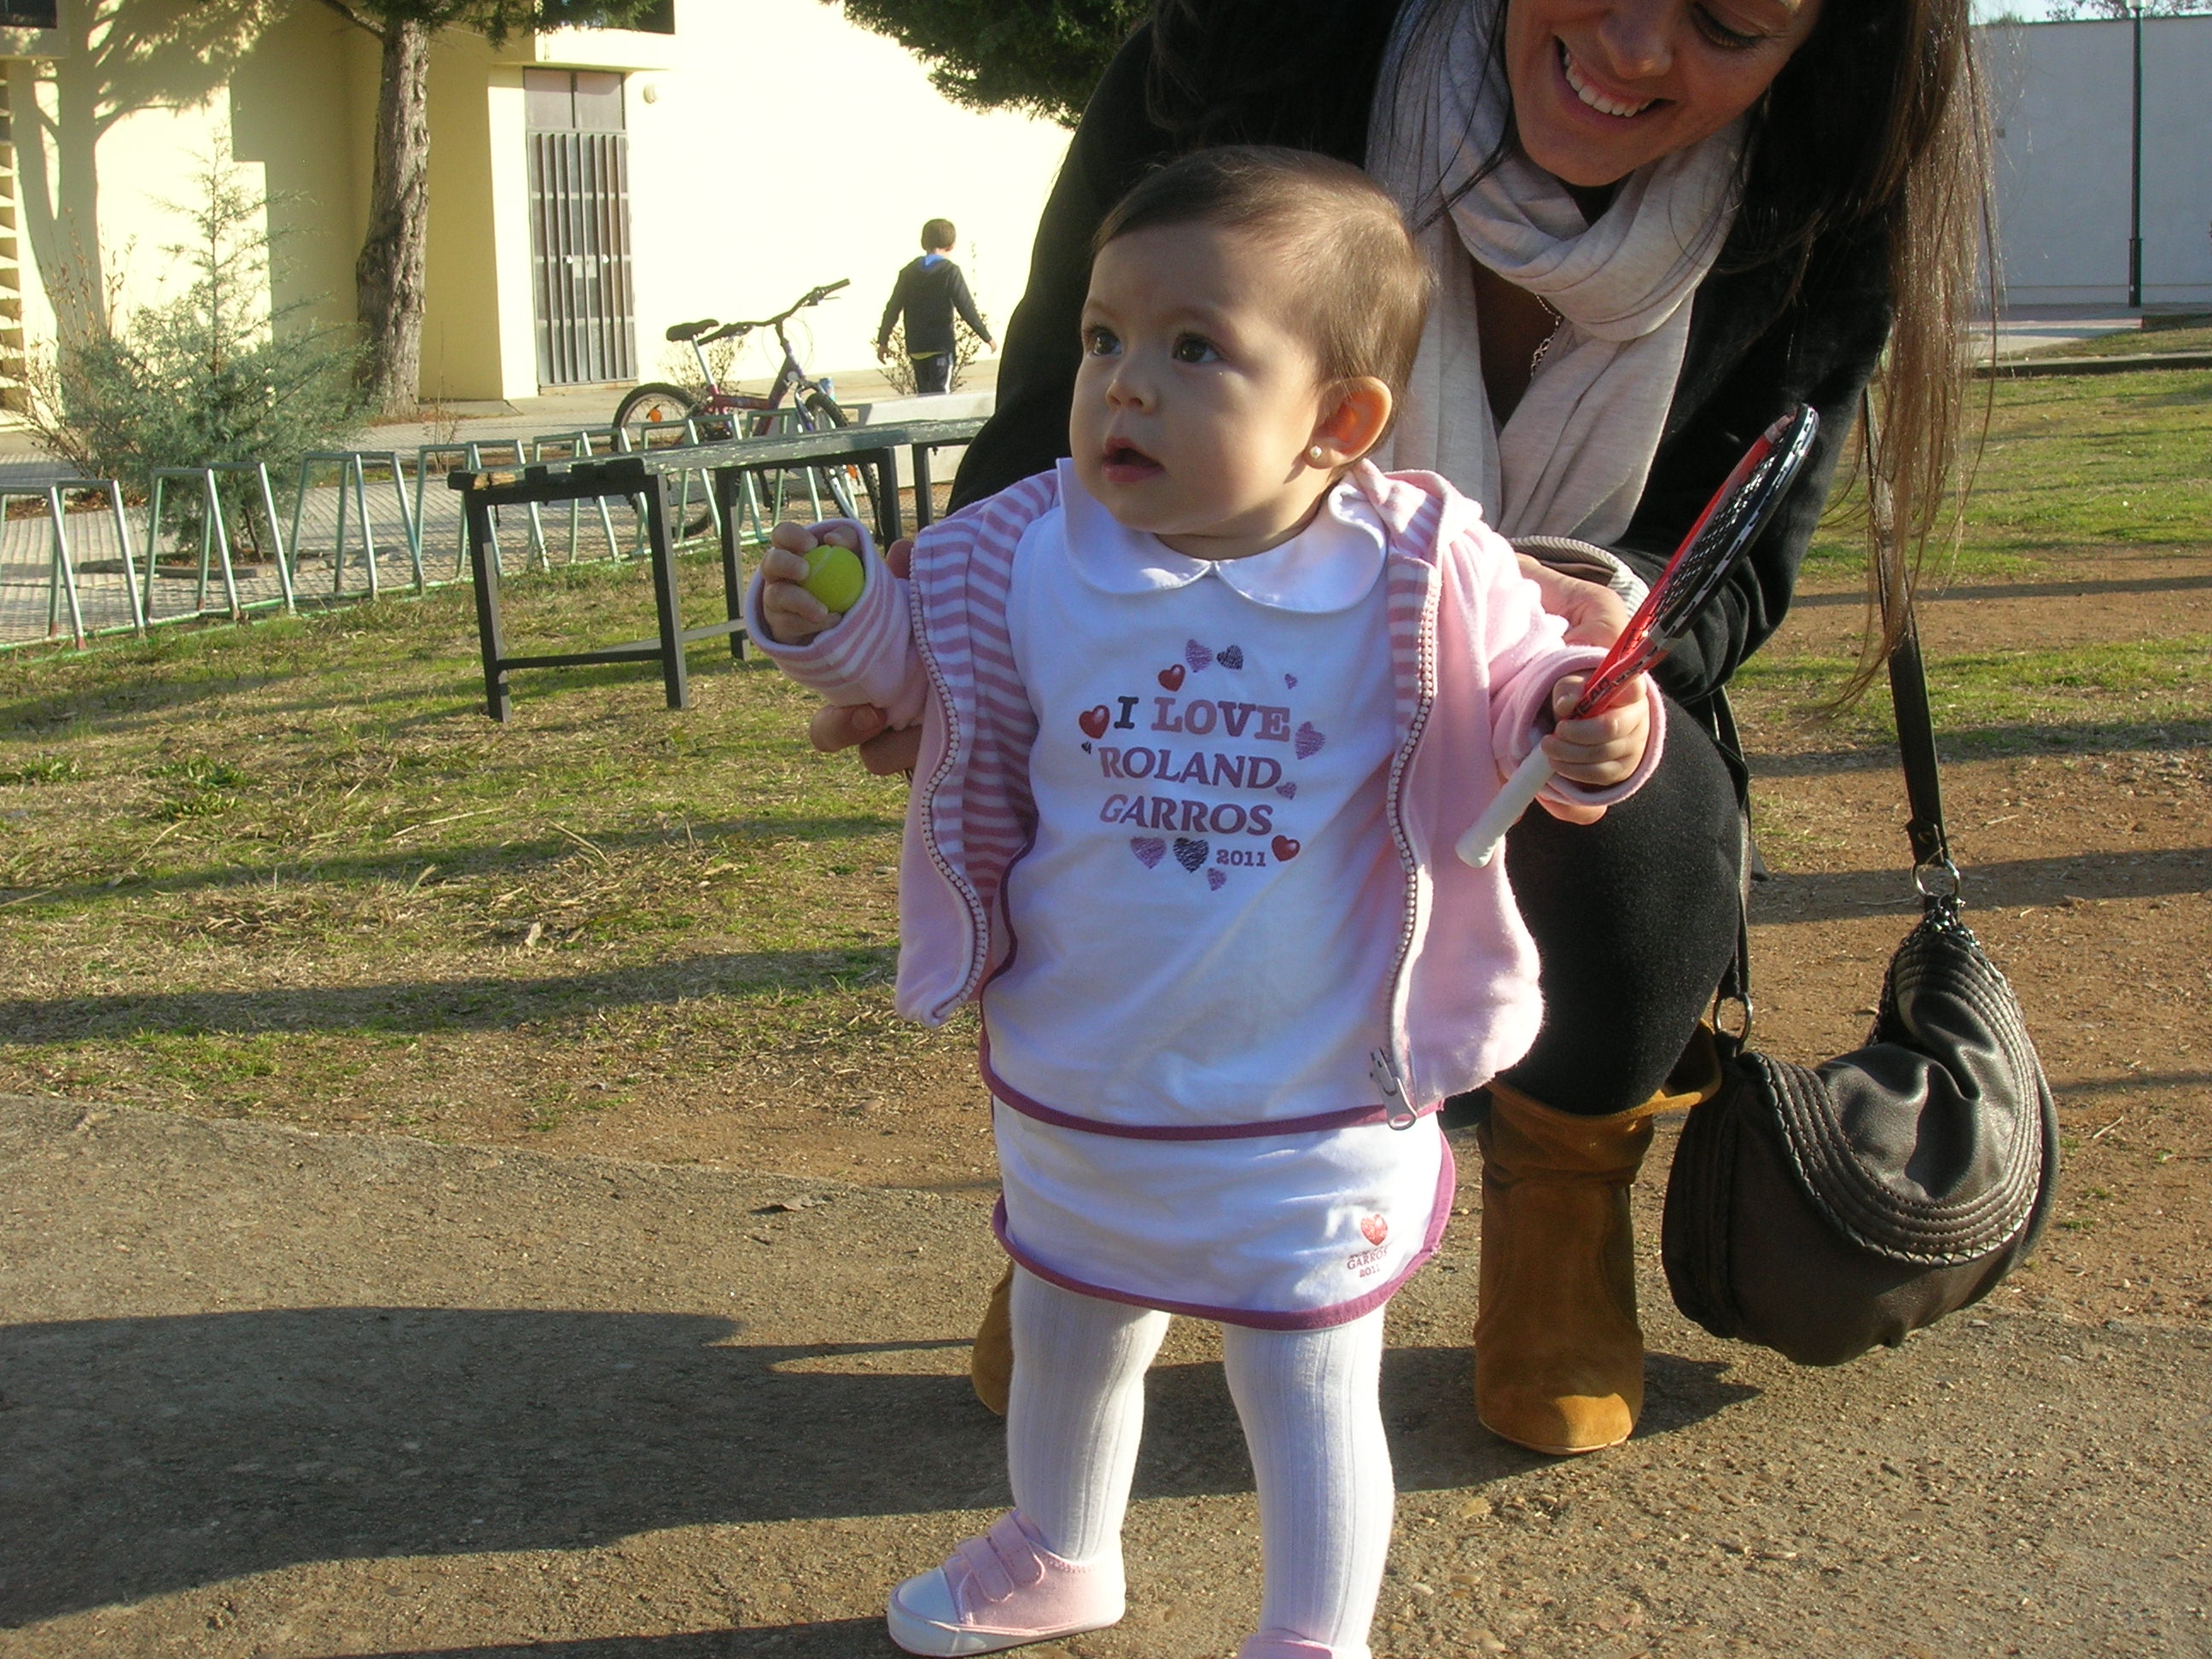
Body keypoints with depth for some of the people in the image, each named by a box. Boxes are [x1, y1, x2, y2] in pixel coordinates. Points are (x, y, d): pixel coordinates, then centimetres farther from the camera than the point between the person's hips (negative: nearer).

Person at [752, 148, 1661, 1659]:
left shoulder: (1424, 581, -17)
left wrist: (1592, 735, -28)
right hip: (1074, 1088, 5)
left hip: (1316, 1118, -4)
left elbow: (1522, 698, -6)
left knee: (1309, 1383, 8)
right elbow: (925, 662, 5)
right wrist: (831, 622, -15)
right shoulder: (1030, 555, -10)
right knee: (1068, 1342, 27)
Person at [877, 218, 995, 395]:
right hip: (941, 347, -5)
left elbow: (893, 308, 9)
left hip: (916, 348, 5)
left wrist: (883, 341, 17)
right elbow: (966, 308, -8)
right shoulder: (950, 271, -7)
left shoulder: (908, 272, 8)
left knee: (924, 397, 14)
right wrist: (986, 337, 1)